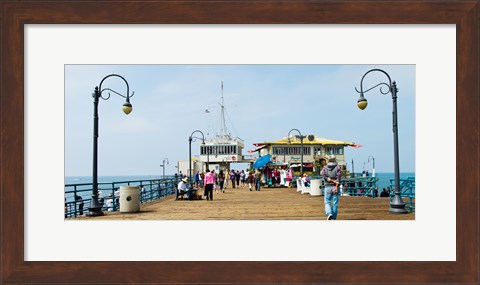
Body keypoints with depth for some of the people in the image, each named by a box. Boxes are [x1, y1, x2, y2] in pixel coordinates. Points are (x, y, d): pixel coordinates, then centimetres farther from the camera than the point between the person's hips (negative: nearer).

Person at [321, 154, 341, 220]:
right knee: (335, 203, 7)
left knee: (327, 202, 9)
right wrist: (336, 187, -21)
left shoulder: (325, 167, 5)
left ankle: (329, 214, -16)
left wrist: (332, 180, -12)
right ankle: (334, 218, 10)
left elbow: (323, 175, -11)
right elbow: (338, 176, -15)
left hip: (327, 187, 1)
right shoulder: (337, 167, -1)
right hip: (335, 186, 0)